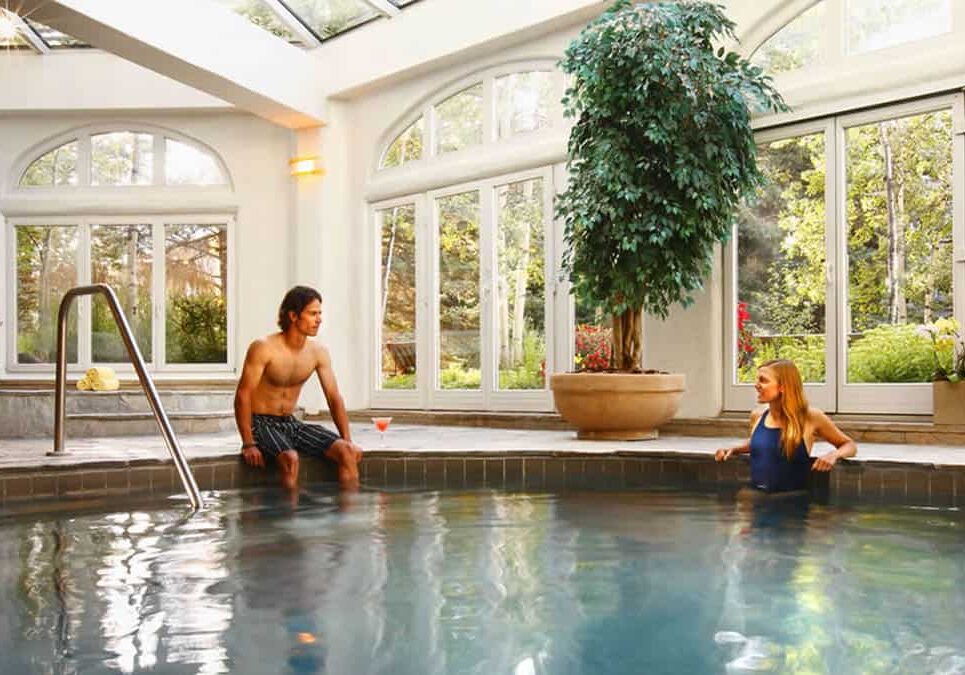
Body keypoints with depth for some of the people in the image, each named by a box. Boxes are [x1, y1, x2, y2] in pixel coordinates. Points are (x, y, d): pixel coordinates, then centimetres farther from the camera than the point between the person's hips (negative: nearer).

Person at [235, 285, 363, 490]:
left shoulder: (319, 352, 0)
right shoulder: (264, 348, -16)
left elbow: (334, 397, 2)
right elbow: (243, 396, -16)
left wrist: (348, 440, -8)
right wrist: (248, 444, -24)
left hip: (291, 423, 5)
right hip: (261, 424, -5)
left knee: (348, 452, -14)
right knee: (290, 458, -36)